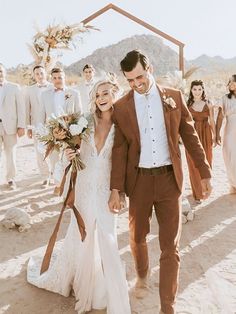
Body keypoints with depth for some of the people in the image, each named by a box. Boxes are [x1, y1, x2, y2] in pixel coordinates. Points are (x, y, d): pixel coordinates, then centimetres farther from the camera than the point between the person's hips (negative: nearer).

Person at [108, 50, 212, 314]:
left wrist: (204, 171, 3)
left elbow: (190, 136, 5)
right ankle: (142, 276, 48)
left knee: (170, 246, 2)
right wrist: (115, 189, -5)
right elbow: (119, 150, -1)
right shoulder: (121, 107, -1)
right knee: (137, 237, 18)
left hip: (169, 178, 0)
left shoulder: (173, 97, 1)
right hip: (139, 179, 1)